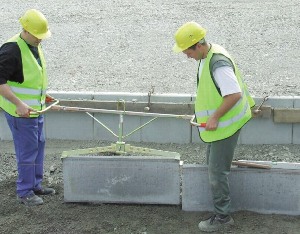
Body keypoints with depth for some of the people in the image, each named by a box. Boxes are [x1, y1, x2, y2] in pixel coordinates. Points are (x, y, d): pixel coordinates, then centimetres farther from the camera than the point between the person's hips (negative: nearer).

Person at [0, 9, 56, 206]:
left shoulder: (34, 46, 8)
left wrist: (41, 94, 19)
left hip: (35, 108, 10)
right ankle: (25, 192, 8)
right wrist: (19, 103, -30)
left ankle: (35, 185, 30)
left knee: (39, 145, 17)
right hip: (19, 110, -9)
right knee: (27, 149, -4)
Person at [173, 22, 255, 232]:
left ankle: (222, 217, 10)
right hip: (219, 123, 11)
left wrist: (215, 118, -25)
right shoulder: (208, 55, 3)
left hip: (225, 126, -11)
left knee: (217, 171, -3)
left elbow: (234, 94, -32)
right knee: (213, 162, 24)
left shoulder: (218, 64, -28)